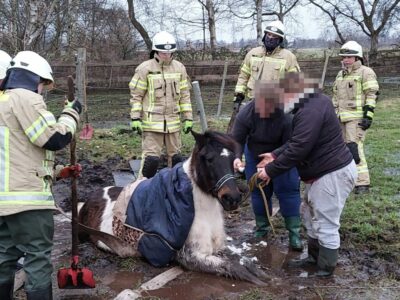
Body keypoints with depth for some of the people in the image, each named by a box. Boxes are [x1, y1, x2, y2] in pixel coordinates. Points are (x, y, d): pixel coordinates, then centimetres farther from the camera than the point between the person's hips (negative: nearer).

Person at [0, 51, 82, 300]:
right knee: (38, 259, -3)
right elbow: (55, 139, -14)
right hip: (26, 196, -10)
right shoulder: (25, 98, -11)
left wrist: (55, 169, 23)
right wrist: (71, 114, 0)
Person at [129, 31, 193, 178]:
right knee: (151, 158, -6)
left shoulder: (179, 68, 6)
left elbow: (185, 95, 9)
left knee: (175, 156, 13)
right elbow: (136, 95, -3)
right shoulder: (145, 68, -6)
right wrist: (135, 118, -8)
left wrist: (188, 118, 7)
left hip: (173, 122, 4)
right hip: (151, 122, -4)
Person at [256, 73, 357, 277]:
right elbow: (296, 142, 15)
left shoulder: (311, 111, -25)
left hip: (334, 173, -11)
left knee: (325, 224, 1)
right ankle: (314, 258, 38)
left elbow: (298, 149, -28)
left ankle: (325, 270, 17)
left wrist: (271, 171, -19)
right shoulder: (311, 105, 10)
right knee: (310, 215, 22)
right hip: (322, 171, 11)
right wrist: (275, 155, 4)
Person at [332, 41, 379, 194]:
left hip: (356, 118, -8)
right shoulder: (341, 74, 20)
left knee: (355, 148, -14)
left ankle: (362, 182, -10)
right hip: (341, 118, 8)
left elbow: (371, 95, -9)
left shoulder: (365, 72, -3)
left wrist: (368, 116, -17)